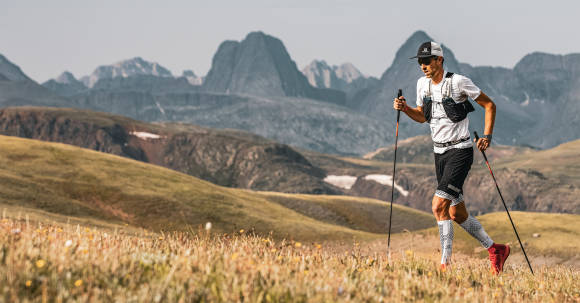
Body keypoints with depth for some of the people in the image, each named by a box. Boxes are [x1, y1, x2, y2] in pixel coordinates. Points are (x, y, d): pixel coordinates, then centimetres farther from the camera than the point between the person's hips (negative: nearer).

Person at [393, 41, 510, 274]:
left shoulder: (458, 82, -13)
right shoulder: (423, 84, 6)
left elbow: (489, 105, -4)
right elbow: (422, 116, 19)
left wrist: (487, 136, -13)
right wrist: (405, 108, 0)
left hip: (460, 151, -7)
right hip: (439, 152, 7)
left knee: (439, 206, -20)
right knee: (457, 214, 10)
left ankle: (445, 264, -17)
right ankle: (495, 250, 27)